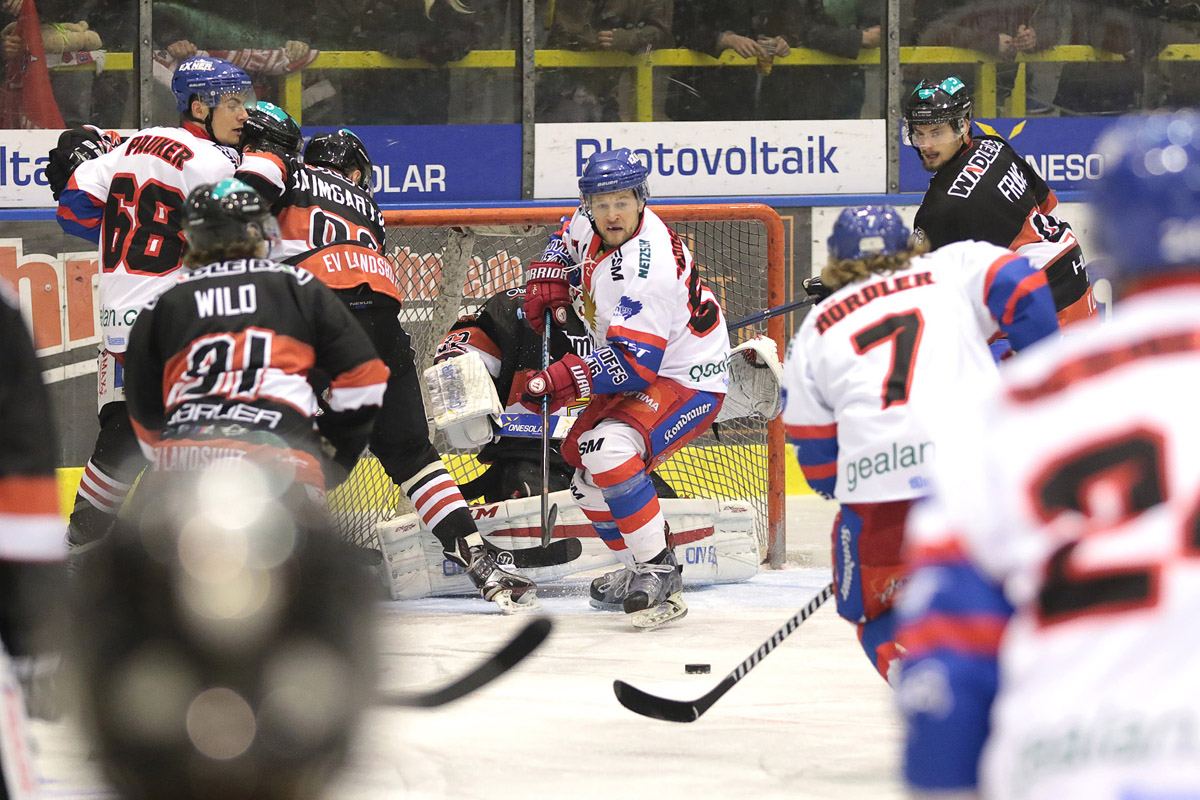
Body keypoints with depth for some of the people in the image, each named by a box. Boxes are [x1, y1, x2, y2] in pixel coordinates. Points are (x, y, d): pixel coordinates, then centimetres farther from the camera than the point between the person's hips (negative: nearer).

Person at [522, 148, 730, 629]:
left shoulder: (646, 266, -32)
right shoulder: (591, 224, -5)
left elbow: (634, 363, -35)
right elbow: (570, 238, 23)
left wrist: (566, 380, -38)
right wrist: (550, 277, 5)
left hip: (689, 382, -11)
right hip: (637, 372, 11)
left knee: (608, 450, -31)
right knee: (581, 459, 18)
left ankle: (661, 575, -25)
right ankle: (640, 569, 30)